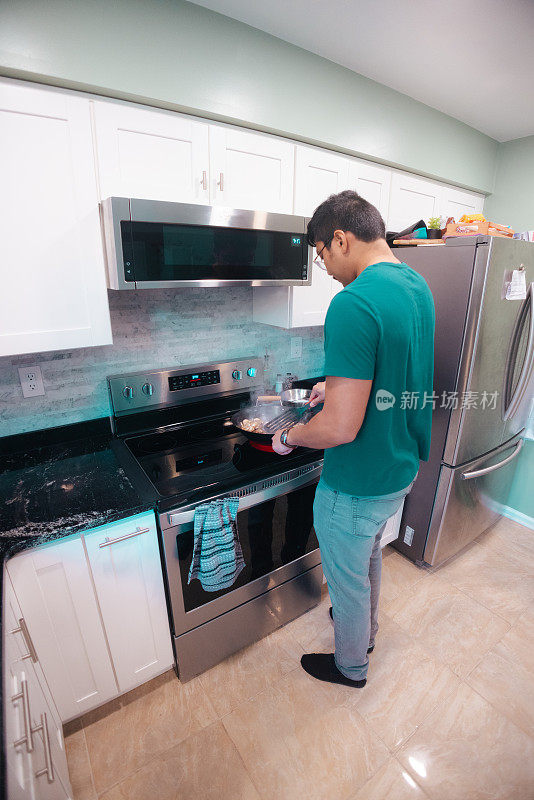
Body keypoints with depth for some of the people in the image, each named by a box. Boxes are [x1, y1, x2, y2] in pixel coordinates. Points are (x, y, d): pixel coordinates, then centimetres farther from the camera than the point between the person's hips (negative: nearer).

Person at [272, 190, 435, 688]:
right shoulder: (419, 287, 3)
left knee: (348, 579, 19)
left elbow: (341, 427, -30)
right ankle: (366, 629, 59)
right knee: (369, 556, 32)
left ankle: (350, 667, 48)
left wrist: (288, 438, -12)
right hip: (403, 469, 9)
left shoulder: (354, 303, -28)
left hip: (357, 486, -9)